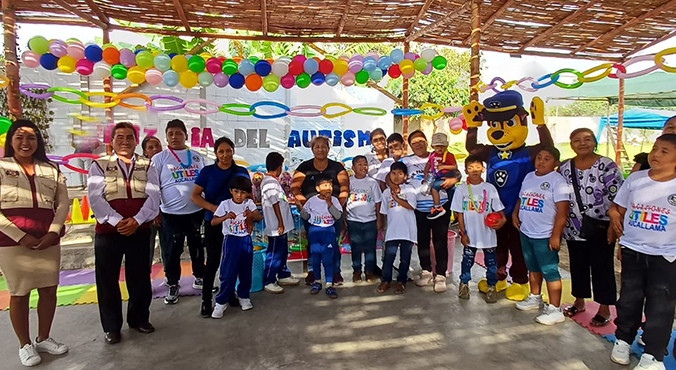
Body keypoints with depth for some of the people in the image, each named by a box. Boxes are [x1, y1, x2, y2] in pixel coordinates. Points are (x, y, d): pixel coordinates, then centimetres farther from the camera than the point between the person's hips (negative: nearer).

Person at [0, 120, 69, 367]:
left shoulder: (51, 170, 10)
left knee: (49, 290, 9)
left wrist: (53, 232, -9)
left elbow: (63, 203, 5)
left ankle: (44, 338, 27)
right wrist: (21, 236, -14)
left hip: (48, 240, 3)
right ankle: (25, 345, 22)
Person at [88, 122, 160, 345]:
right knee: (108, 280, 7)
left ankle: (139, 318, 29)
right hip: (108, 230, -1)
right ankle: (112, 327, 22)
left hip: (140, 230, 1)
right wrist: (117, 221, -19)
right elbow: (95, 198, -8)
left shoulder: (147, 167, 7)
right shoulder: (99, 165, 3)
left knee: (140, 277, 11)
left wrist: (136, 220, -17)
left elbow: (153, 197, -3)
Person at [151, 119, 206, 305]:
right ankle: (173, 285, 21)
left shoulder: (197, 157, 8)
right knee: (173, 250, 5)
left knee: (197, 247, 14)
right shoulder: (159, 158, -1)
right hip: (171, 213, -2)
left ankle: (199, 278, 31)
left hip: (197, 211, 3)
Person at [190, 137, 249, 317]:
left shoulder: (242, 172, 3)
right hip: (213, 222, -2)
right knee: (213, 260, 0)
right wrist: (212, 208, -20)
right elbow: (194, 196, -6)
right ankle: (206, 300, 12)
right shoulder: (207, 171, -3)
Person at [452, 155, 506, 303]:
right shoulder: (461, 189, -4)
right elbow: (459, 213, -2)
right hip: (470, 235, 0)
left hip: (488, 234, 0)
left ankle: (491, 287, 28)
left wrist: (502, 219, -20)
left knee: (491, 262, 10)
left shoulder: (490, 188, -2)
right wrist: (463, 233, -5)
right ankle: (464, 284, 33)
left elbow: (498, 209, 1)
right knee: (467, 260, 13)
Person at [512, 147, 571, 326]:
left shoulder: (557, 180, -12)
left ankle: (555, 310, 10)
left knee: (549, 271, 0)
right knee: (533, 268, 20)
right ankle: (535, 298, 37)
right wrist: (515, 214, 4)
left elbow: (562, 210, -17)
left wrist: (556, 235, -20)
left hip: (545, 236, -7)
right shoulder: (529, 177, 10)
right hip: (526, 232, 7)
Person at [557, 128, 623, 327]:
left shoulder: (607, 166, -9)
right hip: (574, 229, 4)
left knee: (602, 268, 6)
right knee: (578, 265, 16)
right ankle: (579, 302, 33)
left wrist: (613, 225, -15)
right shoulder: (564, 167, 4)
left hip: (600, 228, -4)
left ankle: (604, 309, 21)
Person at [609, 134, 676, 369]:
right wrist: (620, 242, 4)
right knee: (629, 299, 15)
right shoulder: (634, 179, -1)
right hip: (632, 251, 3)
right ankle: (623, 340, 32)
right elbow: (617, 210, 8)